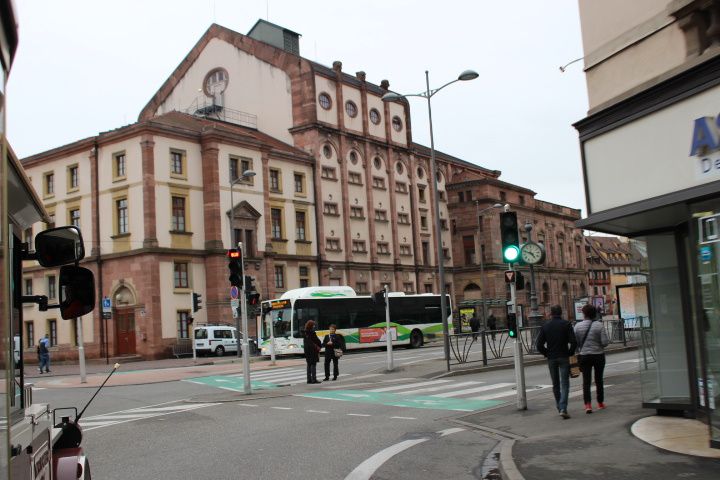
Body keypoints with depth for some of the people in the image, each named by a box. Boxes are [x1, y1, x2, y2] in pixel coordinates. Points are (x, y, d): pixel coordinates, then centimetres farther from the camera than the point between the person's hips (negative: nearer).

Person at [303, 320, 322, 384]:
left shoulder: (305, 333, 8)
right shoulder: (312, 333, -14)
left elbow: (304, 342, 12)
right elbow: (317, 341, -11)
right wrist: (319, 346, 6)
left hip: (306, 350, 8)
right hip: (313, 350, -8)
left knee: (309, 365, 11)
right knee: (313, 365, -5)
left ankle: (309, 379, 13)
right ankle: (314, 379, -6)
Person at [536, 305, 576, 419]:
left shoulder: (545, 326, 1)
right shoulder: (566, 324, -4)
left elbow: (539, 345, -3)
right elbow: (573, 342, -12)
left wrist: (547, 354, 8)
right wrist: (570, 353, 1)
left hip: (551, 359, 2)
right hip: (564, 358, -2)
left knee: (555, 384, 15)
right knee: (564, 384, -2)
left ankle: (559, 407, 24)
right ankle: (563, 408, -15)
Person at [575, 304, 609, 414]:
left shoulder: (578, 326, -6)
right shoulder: (599, 325, -9)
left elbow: (575, 342, -4)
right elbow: (605, 342, -12)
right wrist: (599, 345, 9)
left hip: (584, 356, 0)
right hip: (598, 355, 0)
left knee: (586, 381, 0)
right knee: (599, 380, 15)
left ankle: (588, 404, -12)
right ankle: (600, 403, 25)